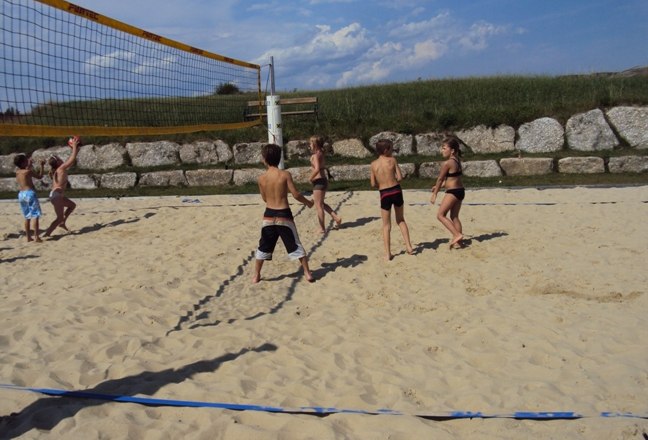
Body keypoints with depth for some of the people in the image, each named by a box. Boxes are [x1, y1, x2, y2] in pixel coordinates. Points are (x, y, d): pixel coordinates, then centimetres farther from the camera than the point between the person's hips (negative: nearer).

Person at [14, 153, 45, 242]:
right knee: (35, 215, -6)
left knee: (27, 217, 14)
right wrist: (42, 166, 8)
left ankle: (28, 237, 15)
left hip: (21, 194, 8)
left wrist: (29, 164, 27)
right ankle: (36, 236, -12)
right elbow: (40, 176, 1)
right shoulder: (28, 171, -10)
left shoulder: (17, 172, 9)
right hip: (30, 193, -8)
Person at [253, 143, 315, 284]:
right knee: (295, 246, 9)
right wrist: (308, 202, 8)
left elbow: (265, 198, 9)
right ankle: (307, 273, 12)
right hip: (284, 215, -2)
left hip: (269, 216, 2)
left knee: (263, 247, 15)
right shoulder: (285, 175, -9)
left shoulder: (261, 178, -2)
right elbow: (296, 194, -9)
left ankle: (256, 276, 19)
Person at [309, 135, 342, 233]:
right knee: (321, 204, 22)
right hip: (323, 180, 9)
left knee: (318, 205, 0)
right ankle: (336, 217, 17)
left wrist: (311, 178, -17)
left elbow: (317, 169, -29)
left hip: (318, 182, -9)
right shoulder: (320, 154, 11)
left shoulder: (315, 155, -16)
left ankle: (322, 228, 7)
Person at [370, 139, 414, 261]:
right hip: (396, 191, 0)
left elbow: (373, 184, 1)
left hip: (384, 194, 0)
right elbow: (400, 177, -5)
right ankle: (409, 246, 18)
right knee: (401, 220, 21)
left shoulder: (373, 164, 0)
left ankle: (388, 254, 6)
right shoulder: (392, 160, -3)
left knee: (386, 225, 8)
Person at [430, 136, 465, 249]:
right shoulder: (457, 160, 10)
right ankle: (458, 242, 17)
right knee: (454, 216, 15)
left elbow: (440, 179, -10)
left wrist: (434, 194, -2)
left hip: (452, 192, -9)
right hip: (460, 190, 9)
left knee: (440, 215, -2)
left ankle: (457, 235, -9)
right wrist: (438, 186, 22)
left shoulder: (447, 163, -17)